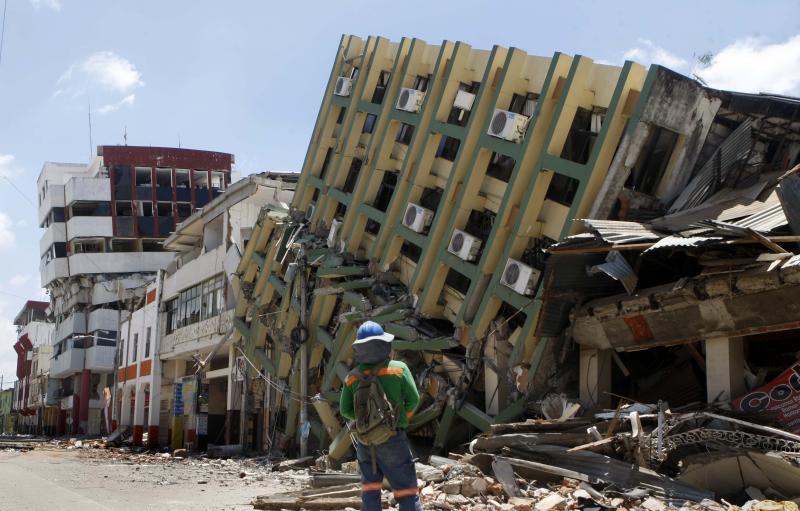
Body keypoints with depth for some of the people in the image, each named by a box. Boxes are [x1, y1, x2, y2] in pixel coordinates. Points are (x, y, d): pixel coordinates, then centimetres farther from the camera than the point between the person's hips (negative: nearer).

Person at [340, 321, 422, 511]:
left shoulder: (353, 377, 0)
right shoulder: (399, 368, -7)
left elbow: (345, 410, 2)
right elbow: (413, 399, -8)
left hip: (364, 442, 3)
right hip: (393, 439, -3)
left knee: (370, 492, 13)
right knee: (407, 493, 1)